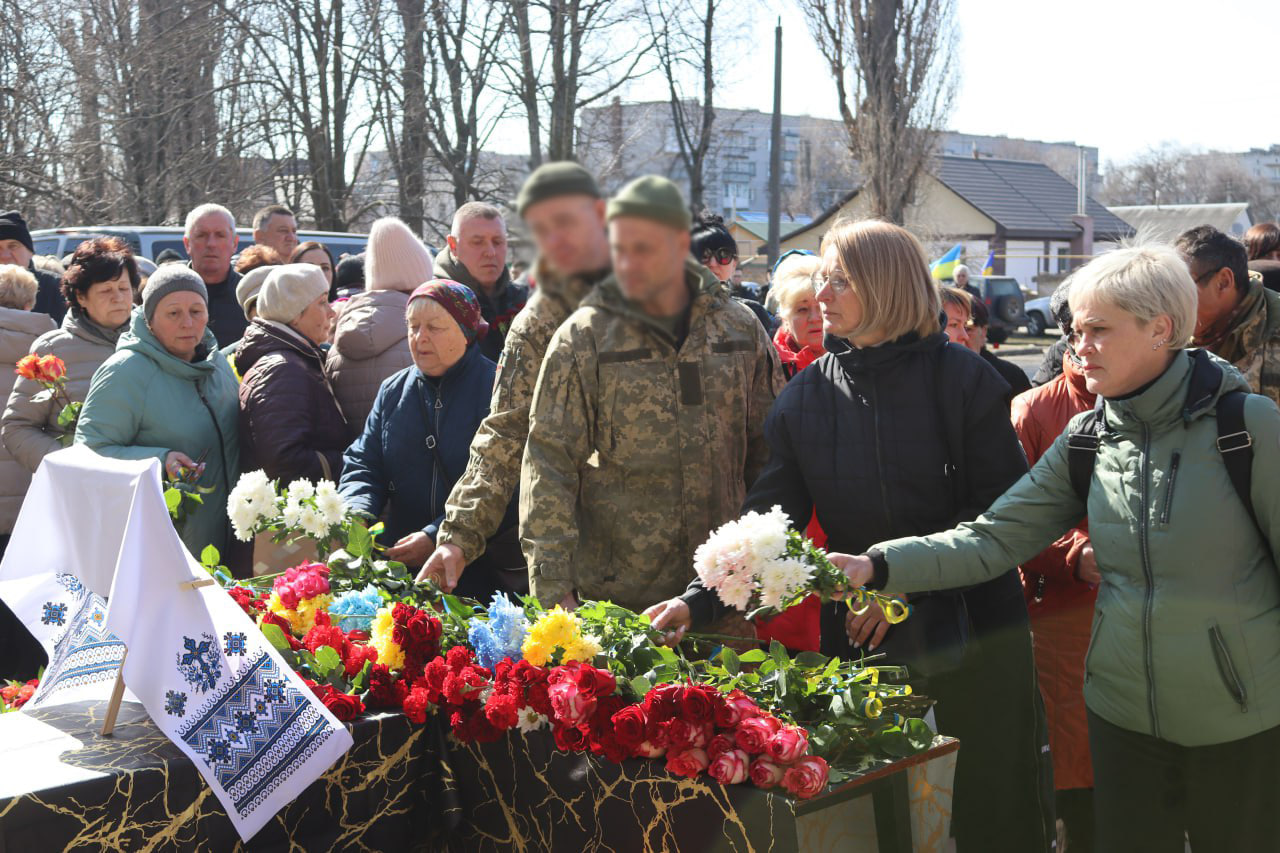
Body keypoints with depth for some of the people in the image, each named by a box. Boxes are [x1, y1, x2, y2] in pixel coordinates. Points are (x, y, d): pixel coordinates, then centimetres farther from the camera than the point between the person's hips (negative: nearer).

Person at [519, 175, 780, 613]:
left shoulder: (740, 329, 5)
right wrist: (553, 589, -12)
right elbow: (548, 465, -6)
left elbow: (768, 451, 12)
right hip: (611, 593, -2)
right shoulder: (582, 338, -4)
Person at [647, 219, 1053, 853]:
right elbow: (767, 521, -2)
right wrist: (700, 601, -16)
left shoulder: (959, 378, -7)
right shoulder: (806, 397, 2)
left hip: (970, 632, -2)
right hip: (860, 639, 3)